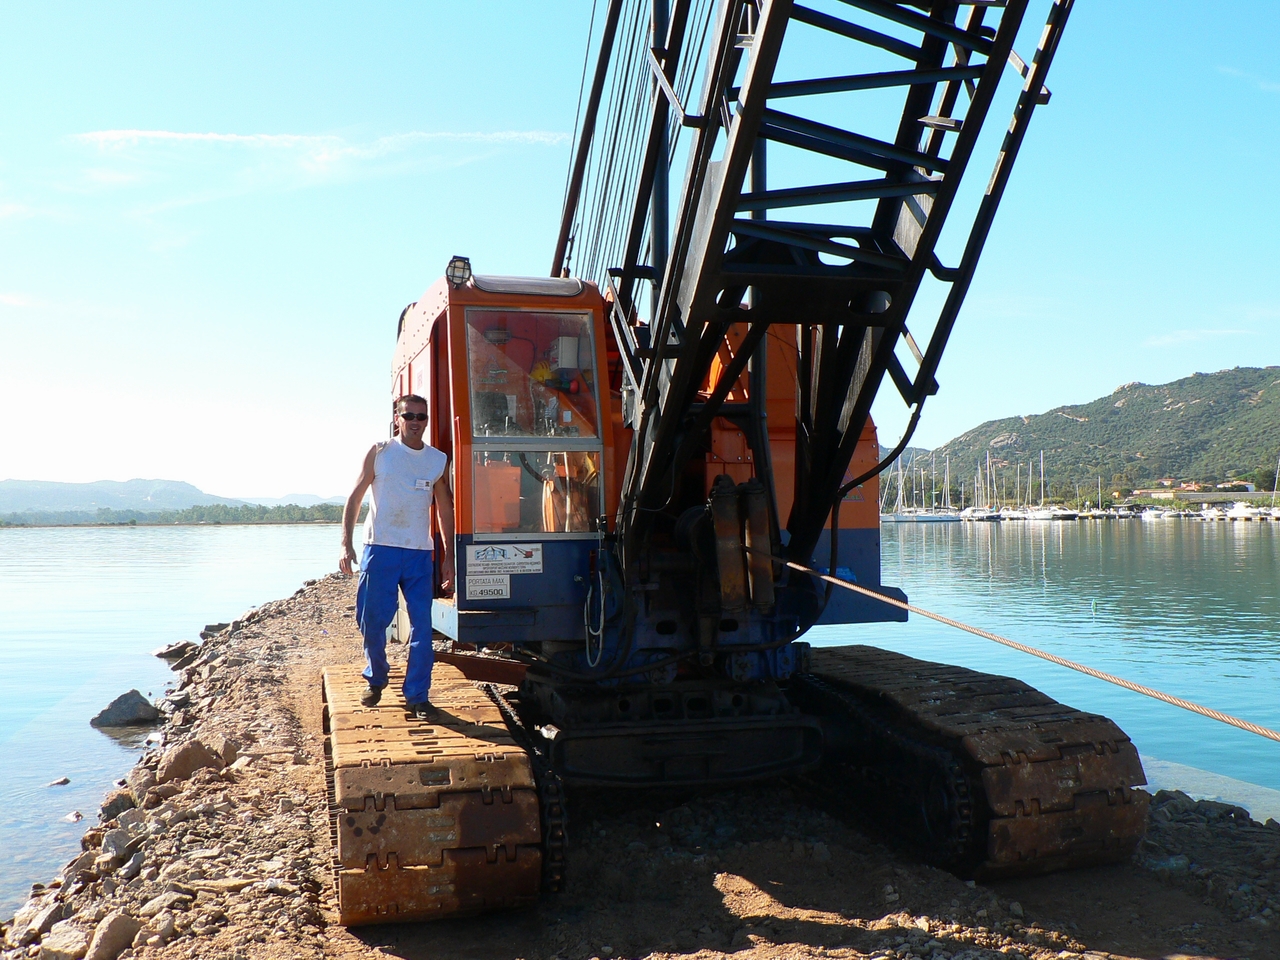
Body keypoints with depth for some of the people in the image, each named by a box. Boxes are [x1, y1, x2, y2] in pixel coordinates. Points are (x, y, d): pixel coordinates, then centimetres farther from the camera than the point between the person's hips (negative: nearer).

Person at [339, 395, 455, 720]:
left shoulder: (439, 460, 8)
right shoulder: (379, 452, 2)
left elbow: (445, 510, 14)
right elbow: (355, 497, 4)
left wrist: (448, 557, 10)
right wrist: (346, 544, -5)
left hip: (420, 553, 2)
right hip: (380, 549, -1)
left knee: (422, 626, -2)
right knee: (372, 621, 4)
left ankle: (418, 696, 7)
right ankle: (375, 679, 29)